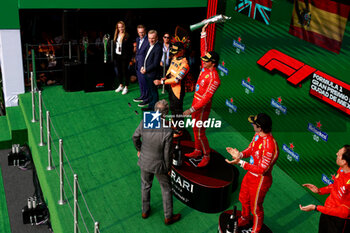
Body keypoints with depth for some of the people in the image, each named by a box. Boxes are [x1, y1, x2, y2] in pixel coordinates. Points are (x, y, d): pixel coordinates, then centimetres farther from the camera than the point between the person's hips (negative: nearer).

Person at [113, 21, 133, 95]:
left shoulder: (127, 36, -9)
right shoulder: (116, 35, 7)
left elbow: (131, 47, -9)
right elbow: (114, 45, 12)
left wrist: (129, 56, -14)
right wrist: (113, 55, 7)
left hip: (124, 56, -6)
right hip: (117, 56, 6)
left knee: (124, 71, 2)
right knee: (118, 71, 13)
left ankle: (126, 87, 12)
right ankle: (120, 85, 28)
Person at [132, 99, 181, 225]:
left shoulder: (144, 123, -22)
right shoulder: (168, 131, -34)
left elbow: (135, 137, -4)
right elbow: (167, 153, -22)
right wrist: (168, 168, -2)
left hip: (145, 162, 4)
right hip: (159, 164, -4)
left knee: (146, 186, 28)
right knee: (166, 189, 21)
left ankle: (145, 211, 49)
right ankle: (168, 217, 38)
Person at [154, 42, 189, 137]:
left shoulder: (184, 64, -27)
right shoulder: (175, 58, 2)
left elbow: (176, 79, -29)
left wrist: (161, 82, -28)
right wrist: (166, 76, -1)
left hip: (178, 88, -9)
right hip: (171, 86, 9)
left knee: (178, 109, 3)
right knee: (172, 107, 25)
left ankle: (179, 130, 16)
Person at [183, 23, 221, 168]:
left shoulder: (214, 79, -26)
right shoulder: (205, 68, -1)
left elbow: (206, 97, -29)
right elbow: (203, 49, 11)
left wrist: (192, 110, -30)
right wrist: (203, 33, 9)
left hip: (203, 106, -9)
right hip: (196, 100, 9)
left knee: (200, 132, -1)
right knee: (195, 128, 18)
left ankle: (206, 156, 14)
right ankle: (198, 151, 33)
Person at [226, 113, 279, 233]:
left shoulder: (270, 146, -36)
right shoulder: (258, 135, -8)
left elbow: (262, 169, -31)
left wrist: (241, 163, -32)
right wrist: (240, 154, -13)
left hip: (260, 180, -9)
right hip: (250, 175, 9)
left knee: (255, 208, 14)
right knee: (243, 199, 30)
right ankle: (244, 219, 60)